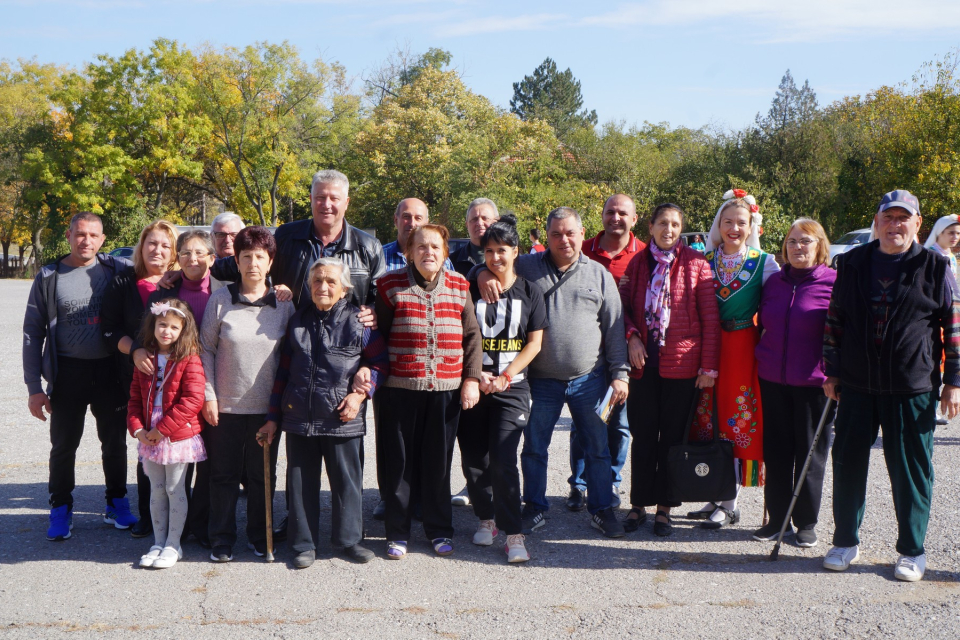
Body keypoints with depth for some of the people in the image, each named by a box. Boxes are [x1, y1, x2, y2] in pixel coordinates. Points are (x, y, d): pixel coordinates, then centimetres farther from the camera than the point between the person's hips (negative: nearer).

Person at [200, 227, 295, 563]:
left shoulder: (284, 303, 1)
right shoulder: (221, 298, -3)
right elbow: (206, 349, 2)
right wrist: (208, 395, -4)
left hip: (267, 406, 1)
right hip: (225, 405, -1)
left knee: (262, 475, 12)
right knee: (224, 474, 7)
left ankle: (259, 536, 27)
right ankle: (222, 538, 21)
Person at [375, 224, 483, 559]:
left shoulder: (459, 287, 6)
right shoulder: (391, 286, -1)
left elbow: (472, 335, 8)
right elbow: (378, 335, 5)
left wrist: (471, 378, 2)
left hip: (446, 390, 2)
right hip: (400, 389, -1)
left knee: (439, 462, 9)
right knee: (397, 463, 5)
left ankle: (439, 530, 24)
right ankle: (397, 533, 19)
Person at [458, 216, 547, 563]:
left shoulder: (530, 292, 4)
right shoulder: (471, 290, 5)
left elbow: (534, 342, 1)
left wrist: (504, 378, -8)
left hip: (512, 389, -2)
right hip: (473, 387, 2)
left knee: (503, 460, -12)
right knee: (473, 460, 5)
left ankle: (513, 533, -4)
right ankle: (486, 518, 25)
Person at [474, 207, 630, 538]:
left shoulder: (598, 274, 5)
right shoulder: (526, 267, 3)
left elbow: (614, 328, 6)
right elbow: (488, 263, 13)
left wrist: (619, 373, 0)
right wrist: (483, 273, -12)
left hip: (589, 380, 0)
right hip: (542, 380, 0)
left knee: (597, 448, 7)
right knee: (534, 448, 9)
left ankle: (601, 510, 22)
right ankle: (535, 509, 25)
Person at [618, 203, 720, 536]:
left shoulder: (696, 263, -1)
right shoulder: (638, 262, 6)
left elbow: (710, 318, -2)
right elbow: (622, 304, 13)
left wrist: (708, 365, -6)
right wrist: (632, 335, -5)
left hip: (681, 364, -2)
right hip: (644, 363, 2)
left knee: (673, 436, 7)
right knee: (643, 436, 8)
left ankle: (664, 506, 18)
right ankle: (639, 504, 19)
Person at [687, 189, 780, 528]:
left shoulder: (764, 262, 0)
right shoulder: (705, 260, 8)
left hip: (743, 348, -3)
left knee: (737, 421, 0)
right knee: (709, 419, 7)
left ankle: (729, 504, 10)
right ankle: (715, 496, 20)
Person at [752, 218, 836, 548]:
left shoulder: (834, 283, -6)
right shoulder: (774, 282, 9)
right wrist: (760, 362, 13)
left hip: (814, 382, -4)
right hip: (773, 380, 4)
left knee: (810, 452, 6)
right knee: (775, 450, 9)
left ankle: (807, 522, 19)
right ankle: (777, 518, 21)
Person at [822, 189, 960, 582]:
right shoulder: (853, 264, 8)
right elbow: (834, 320, 12)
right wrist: (832, 372, 8)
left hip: (913, 390, -2)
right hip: (856, 386, 3)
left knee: (911, 471, 4)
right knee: (847, 463, 8)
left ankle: (912, 551, 19)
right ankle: (845, 541, 23)